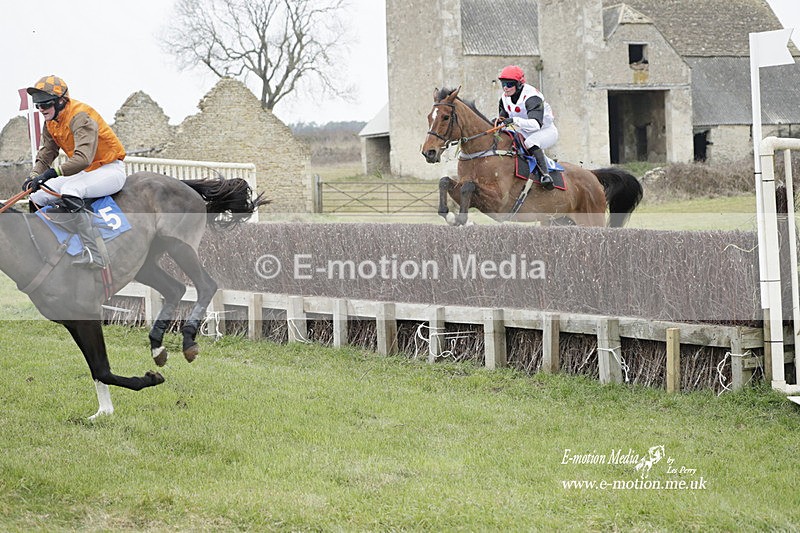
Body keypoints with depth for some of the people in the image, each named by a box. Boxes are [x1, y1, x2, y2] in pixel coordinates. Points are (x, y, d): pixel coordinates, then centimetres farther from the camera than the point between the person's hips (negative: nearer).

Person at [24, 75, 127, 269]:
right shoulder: (51, 124, 5)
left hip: (110, 170, -9)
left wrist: (52, 173, -44)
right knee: (38, 195, -1)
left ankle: (93, 254, -40)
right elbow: (45, 156, 6)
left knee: (70, 190, -36)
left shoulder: (80, 117, -23)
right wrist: (33, 178, -16)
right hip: (85, 173, 10)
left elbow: (84, 158, -36)